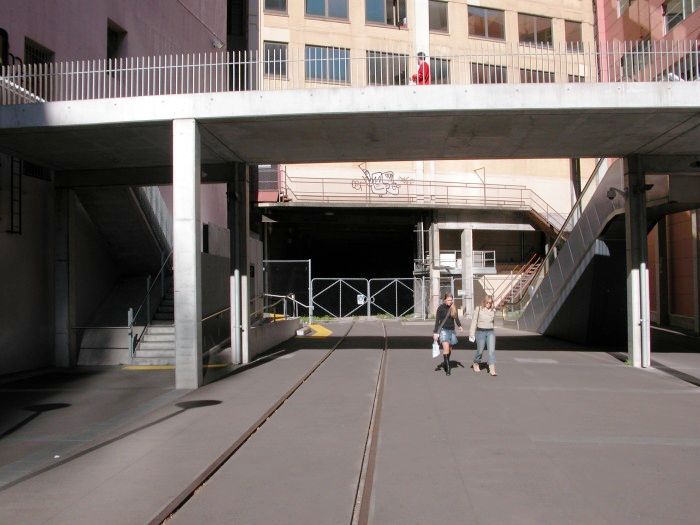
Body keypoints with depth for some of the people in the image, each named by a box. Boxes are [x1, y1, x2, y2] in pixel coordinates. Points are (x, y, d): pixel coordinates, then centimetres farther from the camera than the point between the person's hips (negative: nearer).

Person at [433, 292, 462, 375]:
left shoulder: (454, 308, 6)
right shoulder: (441, 308, -4)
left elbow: (456, 318, 12)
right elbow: (437, 320, -4)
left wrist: (459, 326, -8)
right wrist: (436, 332, -8)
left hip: (451, 330, 4)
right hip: (443, 329, -4)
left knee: (450, 349, 8)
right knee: (446, 347, -18)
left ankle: (447, 363, 27)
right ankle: (447, 368, -18)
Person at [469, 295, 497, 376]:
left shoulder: (493, 310, 5)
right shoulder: (479, 309, -4)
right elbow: (474, 321, -3)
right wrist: (472, 334, -5)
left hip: (490, 332, 2)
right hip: (480, 332, -2)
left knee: (491, 350, -11)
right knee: (480, 350, 7)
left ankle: (492, 369, -15)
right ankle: (475, 364, 34)